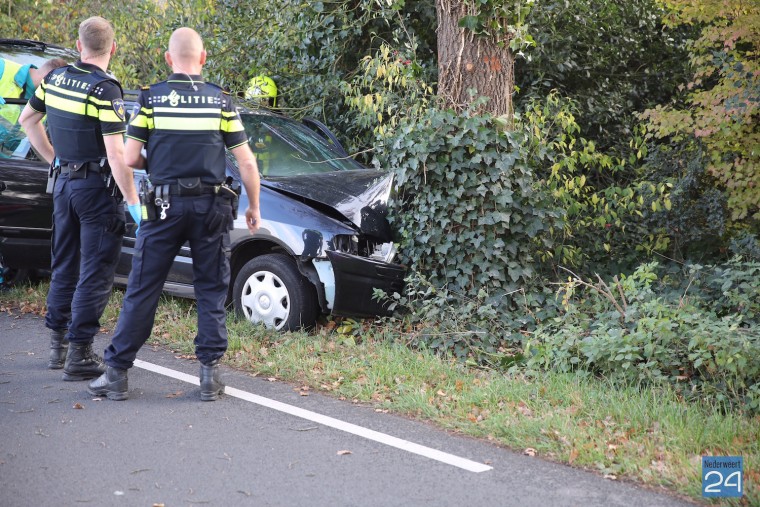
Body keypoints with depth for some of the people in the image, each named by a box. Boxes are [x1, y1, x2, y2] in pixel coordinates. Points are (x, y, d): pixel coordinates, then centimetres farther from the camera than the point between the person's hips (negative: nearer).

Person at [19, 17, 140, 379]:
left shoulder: (54, 79, 4)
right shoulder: (105, 89, -18)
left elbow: (27, 120, 19)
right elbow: (116, 155, -21)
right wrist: (133, 202, -17)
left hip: (63, 182, 7)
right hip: (96, 186, -7)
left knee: (64, 266, 17)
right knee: (95, 273, -1)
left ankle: (57, 343, 25)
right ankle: (79, 354, 0)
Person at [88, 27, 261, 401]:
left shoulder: (151, 98, -2)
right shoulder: (221, 101, 1)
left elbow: (130, 159, -4)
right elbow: (247, 163, 0)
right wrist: (254, 207, 11)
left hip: (165, 205, -1)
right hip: (210, 206, 1)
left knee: (142, 290, 5)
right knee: (212, 292, 10)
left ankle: (116, 372, 9)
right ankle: (210, 372, 9)